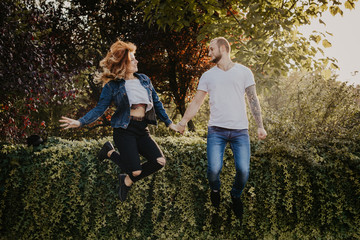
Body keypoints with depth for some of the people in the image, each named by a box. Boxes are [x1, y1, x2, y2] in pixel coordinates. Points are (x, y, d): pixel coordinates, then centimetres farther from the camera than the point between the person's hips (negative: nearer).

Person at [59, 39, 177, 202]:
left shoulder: (144, 80, 12)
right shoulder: (112, 86, -2)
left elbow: (156, 103, 20)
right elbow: (100, 109, -4)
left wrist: (168, 123, 20)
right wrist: (80, 122, -18)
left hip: (142, 130, 5)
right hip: (124, 129, -5)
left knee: (159, 161, -12)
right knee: (136, 171, -13)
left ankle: (128, 180, 13)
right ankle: (110, 152, 16)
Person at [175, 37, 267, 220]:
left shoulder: (244, 72, 7)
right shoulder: (208, 76, 12)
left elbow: (253, 100, 6)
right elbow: (196, 102, 14)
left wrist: (260, 126, -1)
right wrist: (183, 122, 7)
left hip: (240, 130, -1)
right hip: (216, 130, 1)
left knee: (243, 170, -9)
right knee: (213, 169, -12)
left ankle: (236, 195, 23)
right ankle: (215, 190, 23)